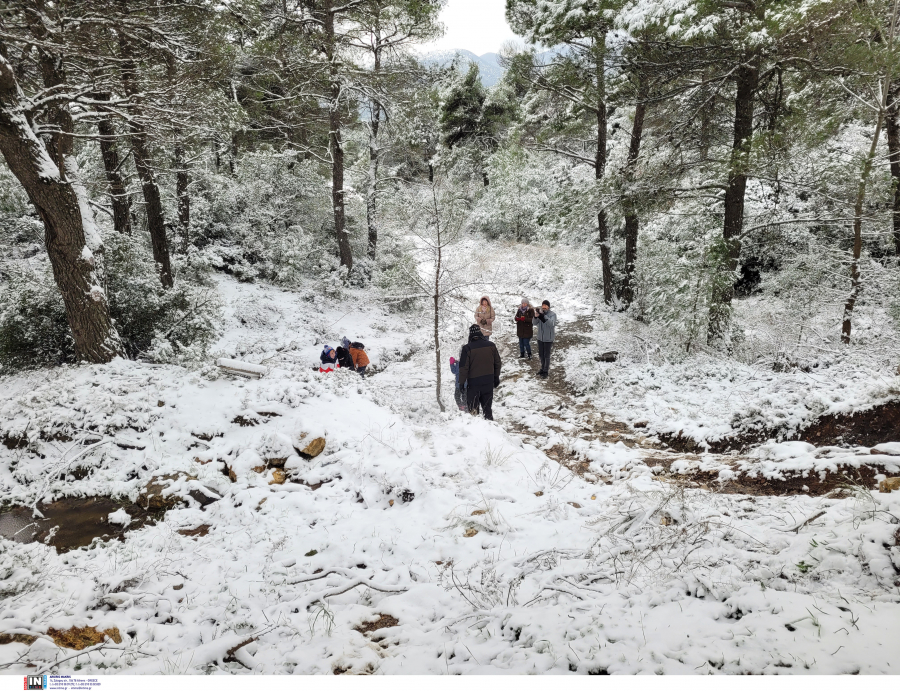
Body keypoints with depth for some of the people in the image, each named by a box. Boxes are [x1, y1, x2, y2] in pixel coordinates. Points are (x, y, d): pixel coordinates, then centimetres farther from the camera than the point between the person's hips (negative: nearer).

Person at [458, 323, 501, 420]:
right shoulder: (491, 345, 0)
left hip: (474, 382, -4)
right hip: (489, 381, 4)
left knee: (472, 408, 6)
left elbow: (463, 367, -12)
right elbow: (497, 363, 10)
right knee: (487, 405, 16)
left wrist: (461, 382, -2)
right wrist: (496, 378, 21)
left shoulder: (467, 348, -13)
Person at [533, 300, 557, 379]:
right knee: (541, 355, 16)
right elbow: (534, 323, -9)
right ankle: (543, 368, 33)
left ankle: (546, 371, 14)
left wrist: (543, 315, -40)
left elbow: (551, 323, -29)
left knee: (546, 356, 1)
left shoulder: (552, 314, -13)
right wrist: (536, 317, -31)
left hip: (548, 339, -5)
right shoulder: (540, 313, -1)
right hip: (540, 337, 5)